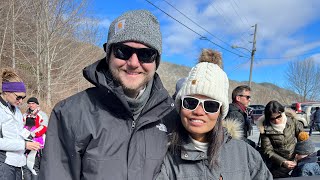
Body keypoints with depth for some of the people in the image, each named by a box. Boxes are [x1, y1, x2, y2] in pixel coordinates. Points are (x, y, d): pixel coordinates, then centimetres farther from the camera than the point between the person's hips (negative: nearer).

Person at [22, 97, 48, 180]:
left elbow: (43, 128, -10)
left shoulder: (42, 115, 2)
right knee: (25, 166, 5)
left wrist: (32, 134, -21)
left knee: (35, 166, -3)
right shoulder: (25, 115, 18)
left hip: (37, 144, -4)